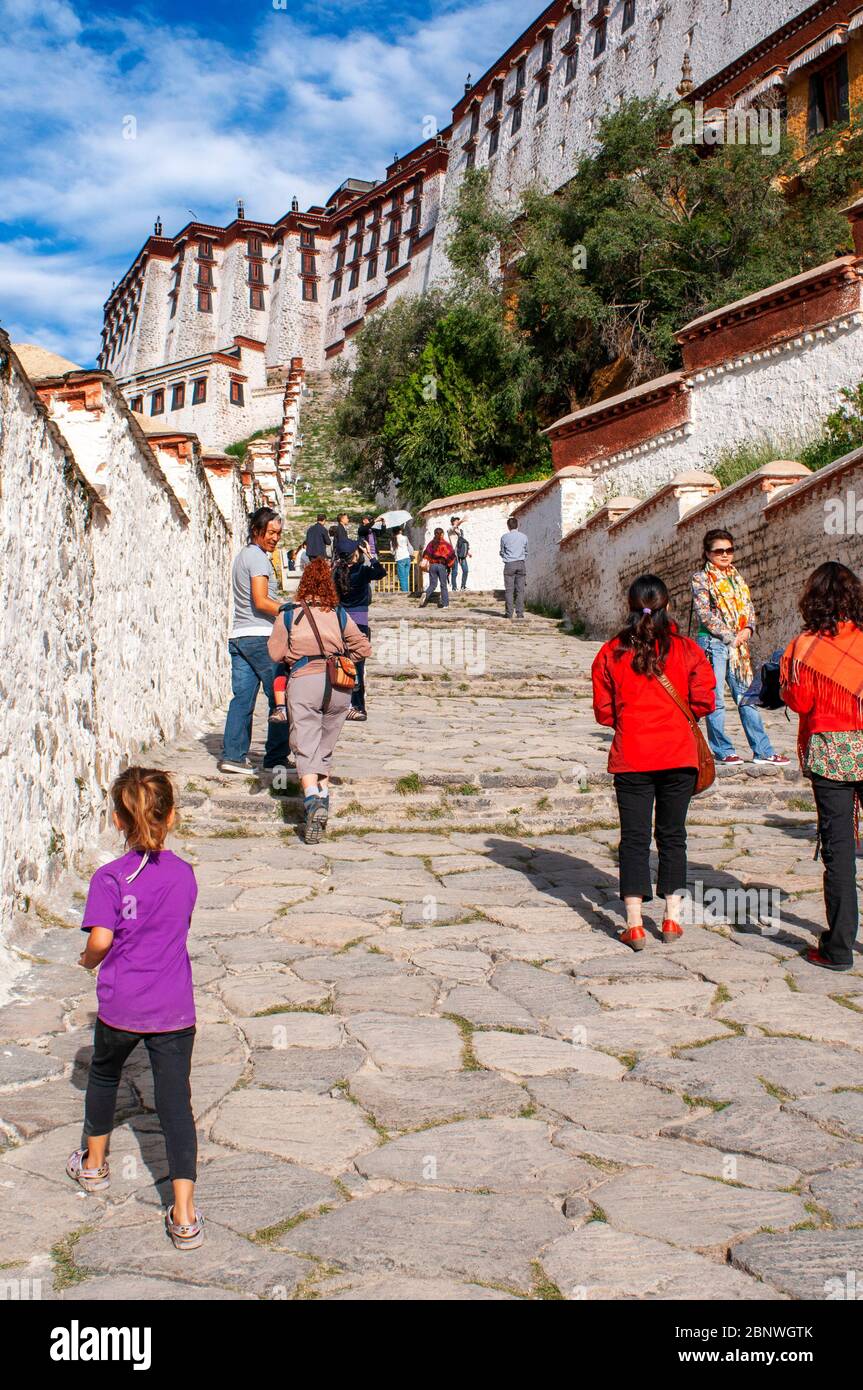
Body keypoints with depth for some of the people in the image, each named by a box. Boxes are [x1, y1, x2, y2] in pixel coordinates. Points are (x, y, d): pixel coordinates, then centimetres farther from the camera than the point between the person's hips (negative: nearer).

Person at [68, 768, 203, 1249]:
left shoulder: (110, 878, -12)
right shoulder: (184, 873, 0)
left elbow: (101, 938, -21)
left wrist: (89, 958, -1)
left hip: (120, 1007, -2)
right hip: (174, 1010, 2)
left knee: (104, 1077, 26)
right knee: (176, 1102, 3)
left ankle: (95, 1164, 47)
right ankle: (184, 1215, -2)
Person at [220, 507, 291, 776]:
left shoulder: (242, 555, 21)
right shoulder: (258, 557, -9)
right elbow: (261, 602, -17)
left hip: (238, 637, 9)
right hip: (260, 636, -9)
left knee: (242, 698, 7)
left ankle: (233, 755, 4)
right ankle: (276, 758, 0)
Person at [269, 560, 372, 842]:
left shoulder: (288, 613, 4)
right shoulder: (340, 614, 9)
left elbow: (276, 653, 3)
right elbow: (364, 649, 11)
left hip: (303, 682, -3)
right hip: (338, 685, 3)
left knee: (305, 748, -5)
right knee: (324, 748, 19)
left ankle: (312, 799, -27)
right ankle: (323, 796, 20)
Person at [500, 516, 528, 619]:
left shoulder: (505, 537, 0)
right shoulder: (524, 537, 6)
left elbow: (502, 552, 9)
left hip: (509, 565, -2)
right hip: (521, 564, 2)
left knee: (509, 590, 0)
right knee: (520, 590, 1)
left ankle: (509, 613, -4)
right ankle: (520, 613, -3)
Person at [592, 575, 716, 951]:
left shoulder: (610, 653, -3)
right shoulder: (687, 649, -4)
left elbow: (603, 711, 0)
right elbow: (704, 701, -4)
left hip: (630, 758, 0)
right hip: (678, 755, 1)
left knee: (634, 838, 5)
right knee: (672, 835, 13)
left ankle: (634, 926, 2)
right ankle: (672, 918, 17)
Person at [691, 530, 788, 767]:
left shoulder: (738, 578, 18)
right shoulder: (701, 578, -1)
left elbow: (749, 608, 17)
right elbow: (705, 614, -10)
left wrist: (748, 630, -4)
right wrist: (730, 637, -11)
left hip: (738, 645, 6)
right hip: (712, 643, -6)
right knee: (715, 700, -3)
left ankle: (763, 750, 8)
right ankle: (723, 750, 5)